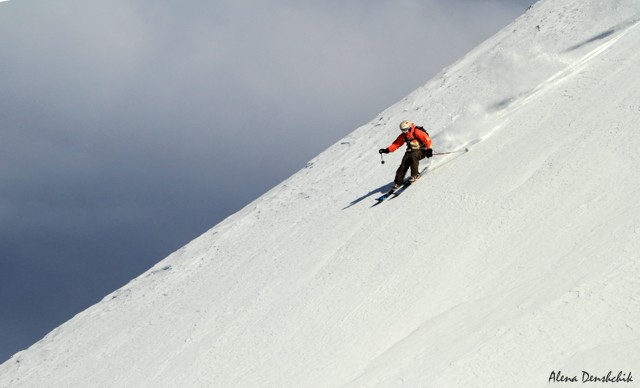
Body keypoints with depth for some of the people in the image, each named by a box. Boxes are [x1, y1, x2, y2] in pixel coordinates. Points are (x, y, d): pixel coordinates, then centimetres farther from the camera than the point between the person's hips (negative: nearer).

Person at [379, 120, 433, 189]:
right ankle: (398, 182, -12)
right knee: (404, 163, -15)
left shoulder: (417, 132, -15)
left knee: (413, 156, -37)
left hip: (421, 151, -6)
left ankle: (414, 175, -26)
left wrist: (429, 149, -29)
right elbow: (396, 143, 7)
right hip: (410, 151, 6)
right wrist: (387, 150, -5)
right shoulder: (403, 135, 6)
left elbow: (427, 139, -19)